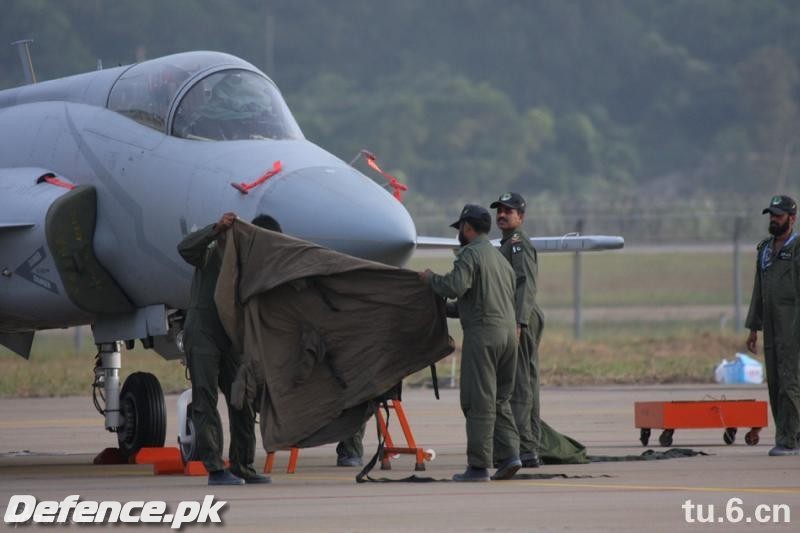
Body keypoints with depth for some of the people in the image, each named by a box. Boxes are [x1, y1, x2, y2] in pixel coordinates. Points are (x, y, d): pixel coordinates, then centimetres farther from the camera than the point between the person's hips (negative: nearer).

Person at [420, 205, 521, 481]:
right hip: (508, 329, 8)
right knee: (500, 400, 14)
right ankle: (509, 454, 0)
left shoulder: (470, 254, -5)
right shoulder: (500, 258, 21)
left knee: (479, 401, -6)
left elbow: (456, 286, -20)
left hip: (482, 333, -8)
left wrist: (430, 278, 0)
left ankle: (478, 466, -7)